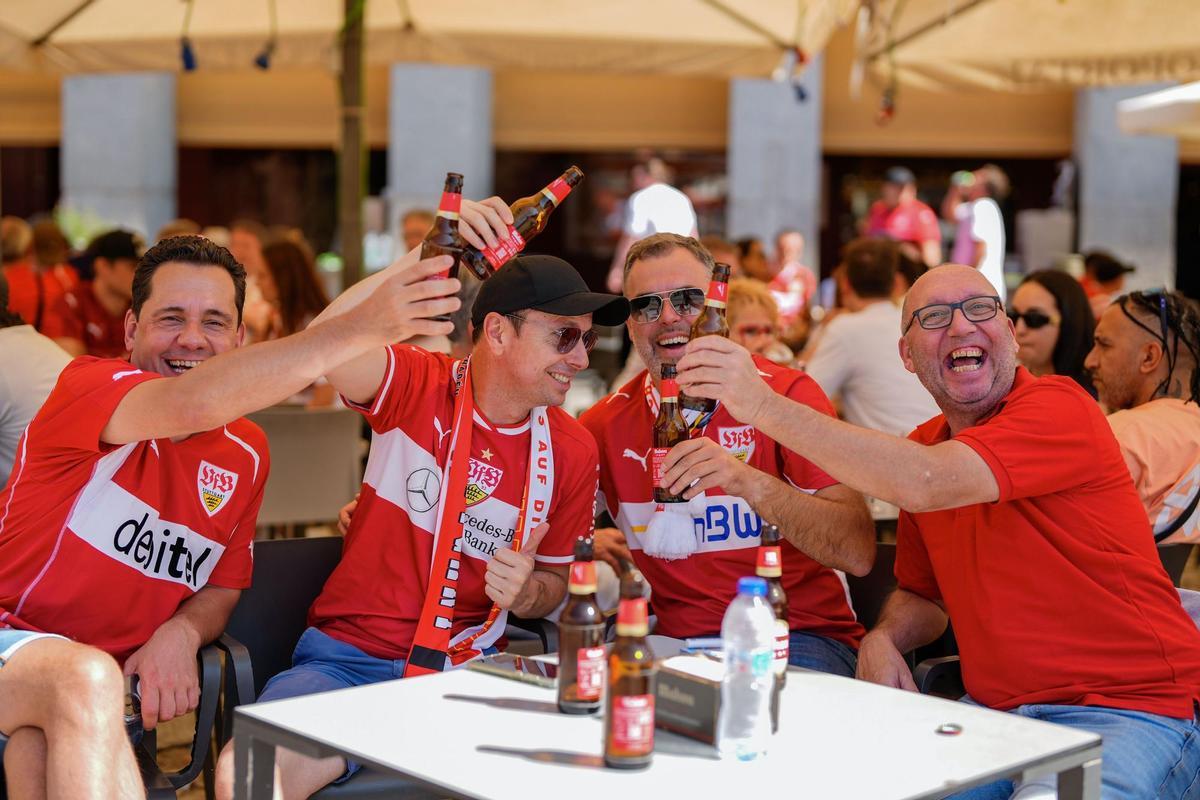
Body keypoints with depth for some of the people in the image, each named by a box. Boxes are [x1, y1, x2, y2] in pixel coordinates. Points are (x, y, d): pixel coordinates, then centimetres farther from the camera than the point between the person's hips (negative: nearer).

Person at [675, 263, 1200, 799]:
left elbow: (925, 485, -30)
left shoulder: (1060, 406, -13)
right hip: (995, 710, 6)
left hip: (1130, 710, -6)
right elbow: (923, 594, 22)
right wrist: (884, 639, -3)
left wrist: (765, 406, -30)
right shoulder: (921, 447, 10)